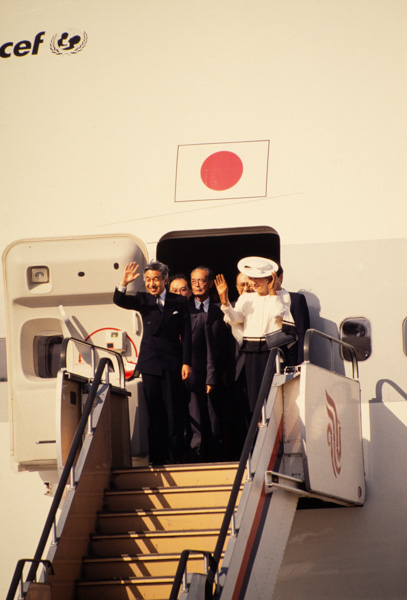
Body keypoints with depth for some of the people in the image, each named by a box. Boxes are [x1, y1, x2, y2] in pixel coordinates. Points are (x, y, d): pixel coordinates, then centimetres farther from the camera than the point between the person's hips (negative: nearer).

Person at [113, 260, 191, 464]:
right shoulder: (142, 300, 6)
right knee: (154, 411, 4)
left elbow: (186, 334, 2)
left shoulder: (179, 302, 3)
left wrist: (186, 362, -6)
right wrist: (123, 283, -31)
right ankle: (157, 455, 8)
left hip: (172, 362, -1)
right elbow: (119, 301, -11)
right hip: (149, 361, 1)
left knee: (174, 410, -1)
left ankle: (176, 455, 3)